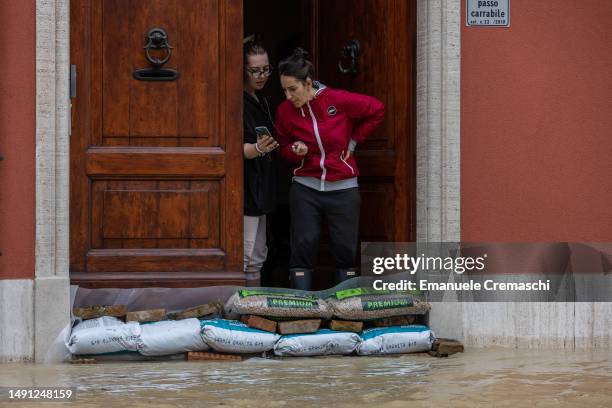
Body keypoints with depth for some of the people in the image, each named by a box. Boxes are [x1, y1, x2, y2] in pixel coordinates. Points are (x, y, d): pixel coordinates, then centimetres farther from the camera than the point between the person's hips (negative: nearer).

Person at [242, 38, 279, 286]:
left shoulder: (260, 99, 15)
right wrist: (257, 149, -36)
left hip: (260, 185, 10)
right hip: (244, 186, -10)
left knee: (258, 256, 13)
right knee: (247, 258, -10)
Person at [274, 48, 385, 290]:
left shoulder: (338, 101, -11)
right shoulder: (285, 111, -3)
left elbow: (377, 110, 2)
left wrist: (354, 140, 2)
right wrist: (295, 151, -11)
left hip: (343, 188, -1)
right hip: (305, 188, 1)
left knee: (345, 251, 4)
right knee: (303, 248, -3)